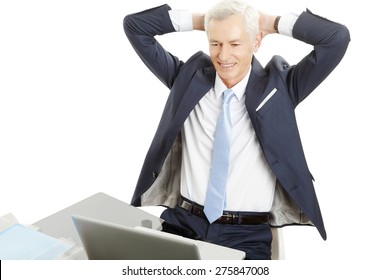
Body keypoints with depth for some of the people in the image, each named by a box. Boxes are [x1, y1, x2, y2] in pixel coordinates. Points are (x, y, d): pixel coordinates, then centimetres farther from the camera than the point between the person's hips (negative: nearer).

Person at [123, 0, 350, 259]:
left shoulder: (279, 86, 2)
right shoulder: (188, 77, 7)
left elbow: (337, 37, -6)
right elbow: (135, 25, 10)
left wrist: (271, 22, 0)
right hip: (184, 222, 2)